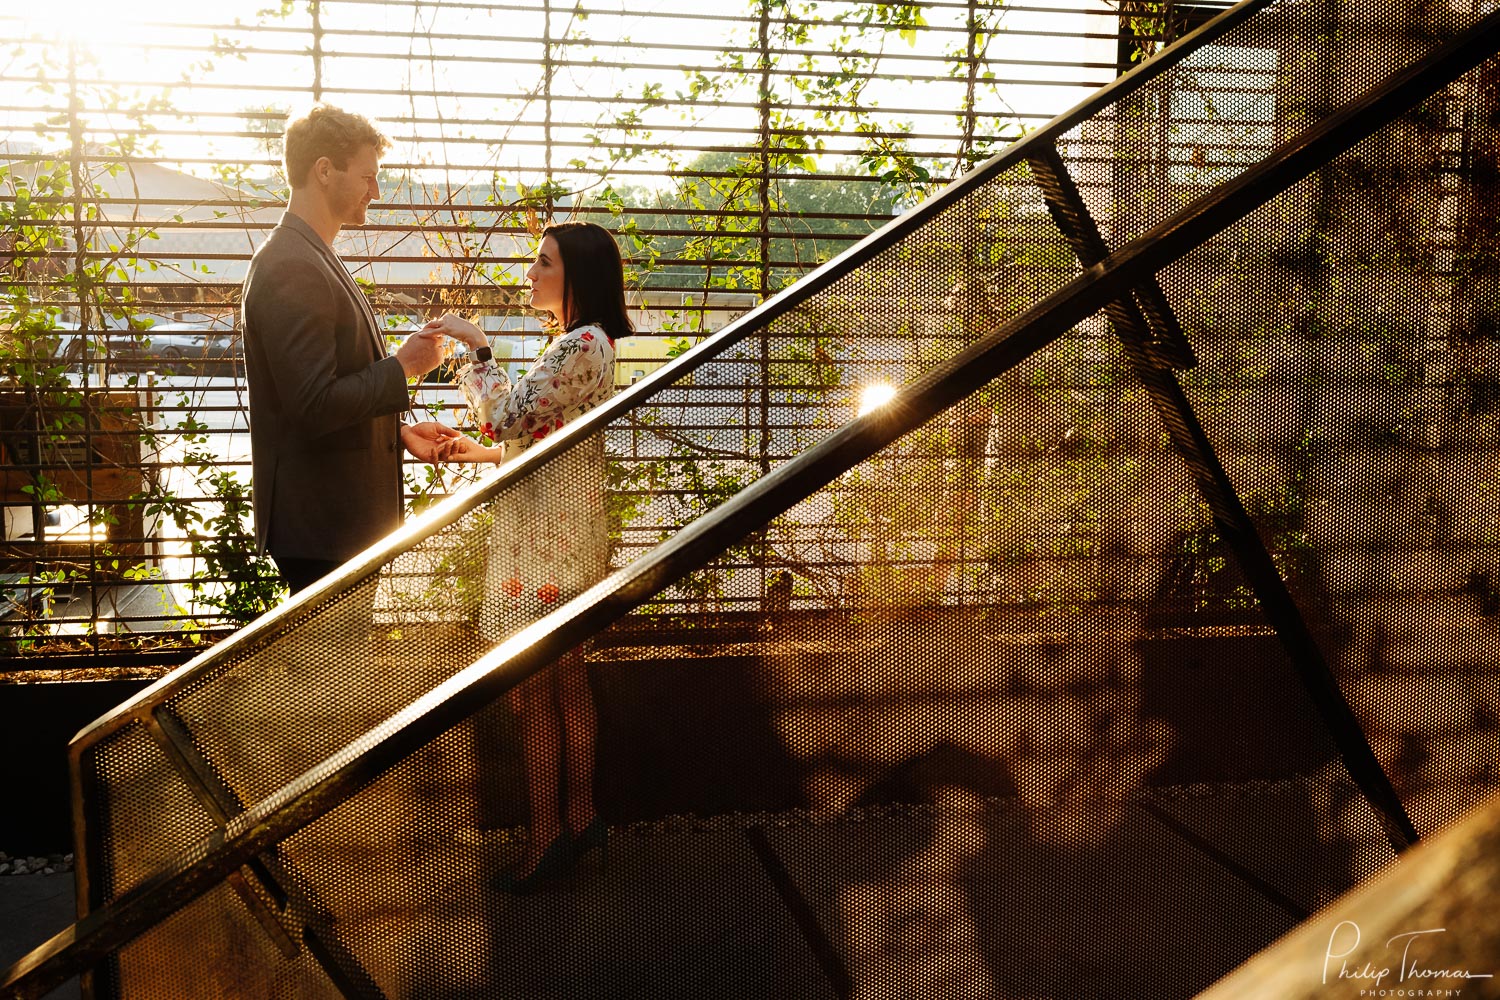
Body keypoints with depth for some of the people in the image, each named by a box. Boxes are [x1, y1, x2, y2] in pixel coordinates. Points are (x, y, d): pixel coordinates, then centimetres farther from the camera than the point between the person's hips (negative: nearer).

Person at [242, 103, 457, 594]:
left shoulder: (313, 258, 15)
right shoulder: (292, 268, -19)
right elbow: (314, 406, -25)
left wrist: (400, 433, 12)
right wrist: (402, 366, -14)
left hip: (345, 516, 10)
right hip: (319, 523, -10)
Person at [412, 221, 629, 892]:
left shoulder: (581, 344, -18)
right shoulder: (582, 343, 15)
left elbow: (508, 415, -24)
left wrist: (476, 346, -13)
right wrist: (481, 452, 12)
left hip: (548, 540, -10)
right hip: (559, 533, 10)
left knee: (535, 691, -1)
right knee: (566, 683, 16)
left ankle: (548, 840, 10)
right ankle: (580, 819, 27)